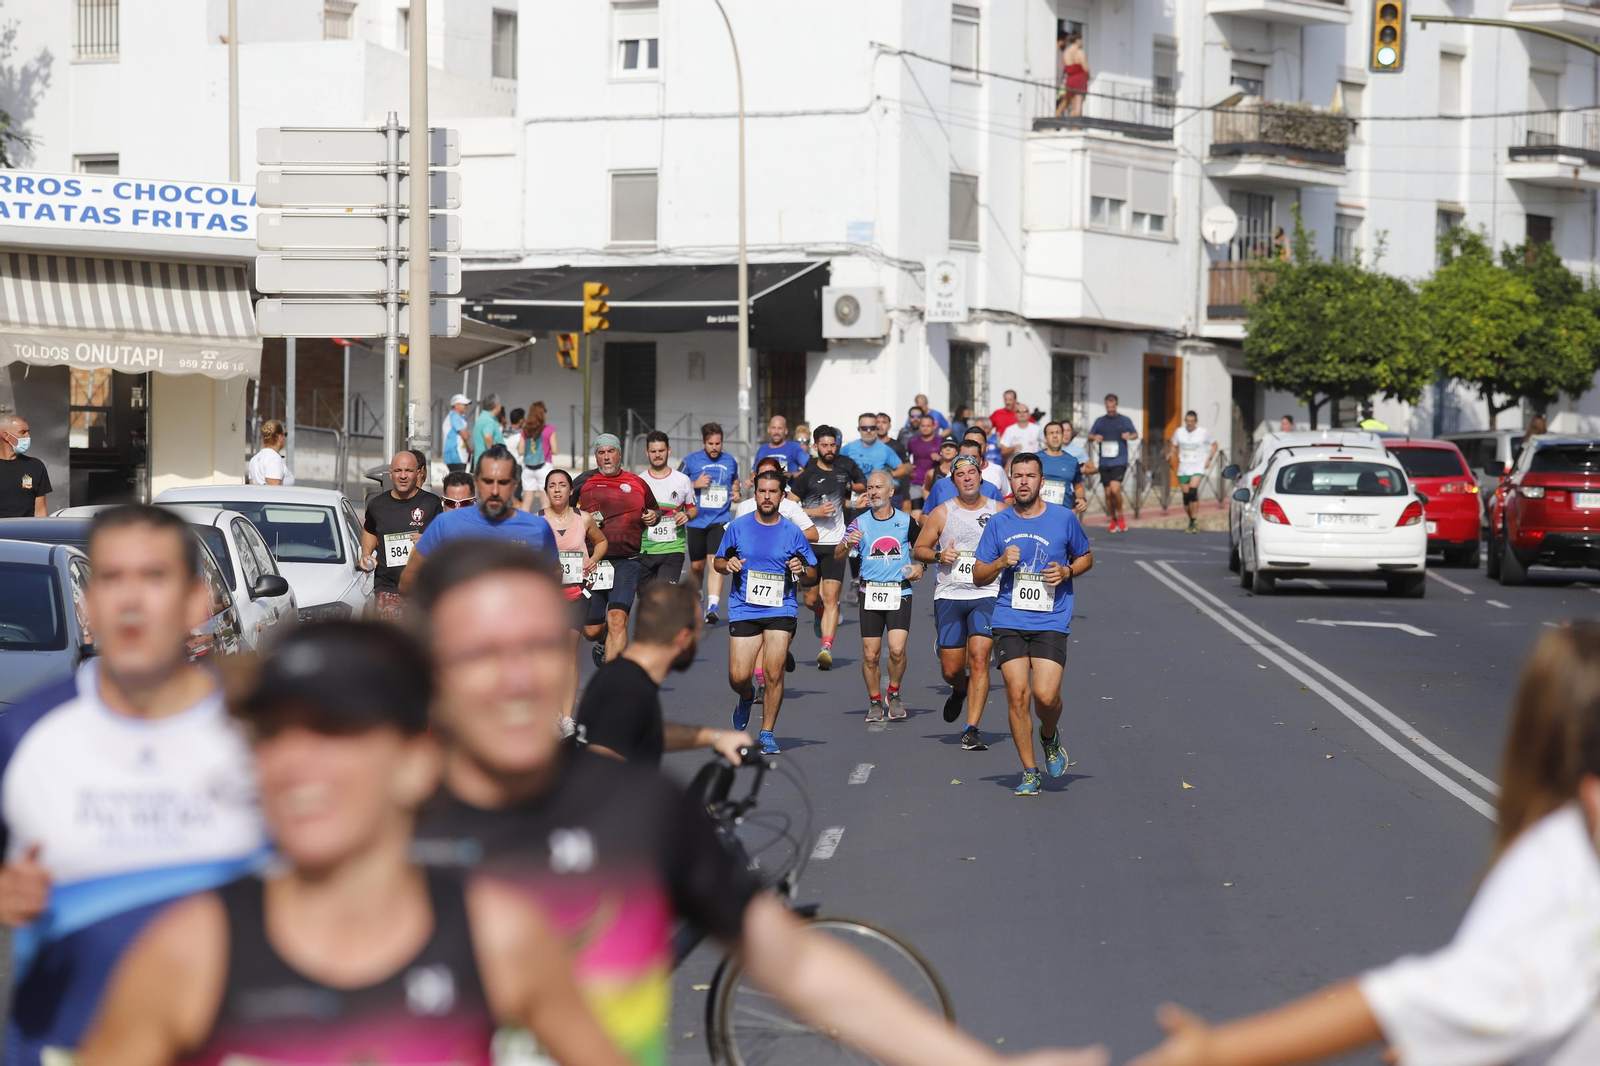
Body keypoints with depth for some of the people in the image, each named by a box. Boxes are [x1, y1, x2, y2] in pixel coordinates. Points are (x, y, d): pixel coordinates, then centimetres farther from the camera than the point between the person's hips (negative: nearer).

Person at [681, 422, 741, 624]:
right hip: (696, 520, 0)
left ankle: (712, 607, -25)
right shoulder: (690, 461, -1)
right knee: (696, 566, 10)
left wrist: (736, 493, 6)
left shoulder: (730, 461, 7)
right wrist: (695, 484, -12)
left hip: (720, 520, 0)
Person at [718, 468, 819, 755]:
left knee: (774, 673, -11)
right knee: (738, 677, -4)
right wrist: (728, 565, -9)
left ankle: (767, 734, 3)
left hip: (780, 610, -1)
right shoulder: (738, 527, 4)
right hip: (743, 610, 1)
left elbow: (812, 577, 9)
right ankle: (746, 699, 33)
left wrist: (802, 570, -14)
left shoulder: (792, 532, 3)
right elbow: (718, 561, 13)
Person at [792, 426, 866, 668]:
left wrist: (851, 487, 4)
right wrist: (815, 512, -16)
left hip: (835, 543, 1)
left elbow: (864, 484, 25)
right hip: (809, 542, -1)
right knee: (811, 599, 9)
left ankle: (827, 648, -19)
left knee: (830, 598, -12)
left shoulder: (845, 465, 4)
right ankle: (819, 614, 45)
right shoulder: (808, 474, -7)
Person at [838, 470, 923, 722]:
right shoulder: (860, 522, 3)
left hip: (899, 593, -1)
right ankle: (875, 701, 19)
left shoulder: (906, 521, 3)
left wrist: (920, 566, -1)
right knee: (870, 654, 0)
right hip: (870, 593, 1)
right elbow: (838, 556, -2)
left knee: (897, 649, -15)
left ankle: (894, 694, 9)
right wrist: (847, 544, -22)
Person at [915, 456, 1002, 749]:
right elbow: (919, 549, 10)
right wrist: (939, 555, -9)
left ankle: (972, 730, -15)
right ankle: (960, 691, 40)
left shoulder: (999, 511, 6)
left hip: (987, 595, -1)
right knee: (951, 670, 2)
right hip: (949, 595, 1)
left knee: (979, 657, -18)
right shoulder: (941, 513, 5)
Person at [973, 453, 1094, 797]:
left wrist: (1066, 571, -4)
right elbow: (978, 576, 10)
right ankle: (1029, 772, 6)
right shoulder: (998, 523, 6)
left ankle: (1050, 738, 20)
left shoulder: (1064, 519, 2)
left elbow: (1086, 558, 17)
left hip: (1051, 622, -2)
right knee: (1017, 694, -7)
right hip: (1009, 622, 2)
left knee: (1045, 694, -15)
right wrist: (1001, 563, -9)